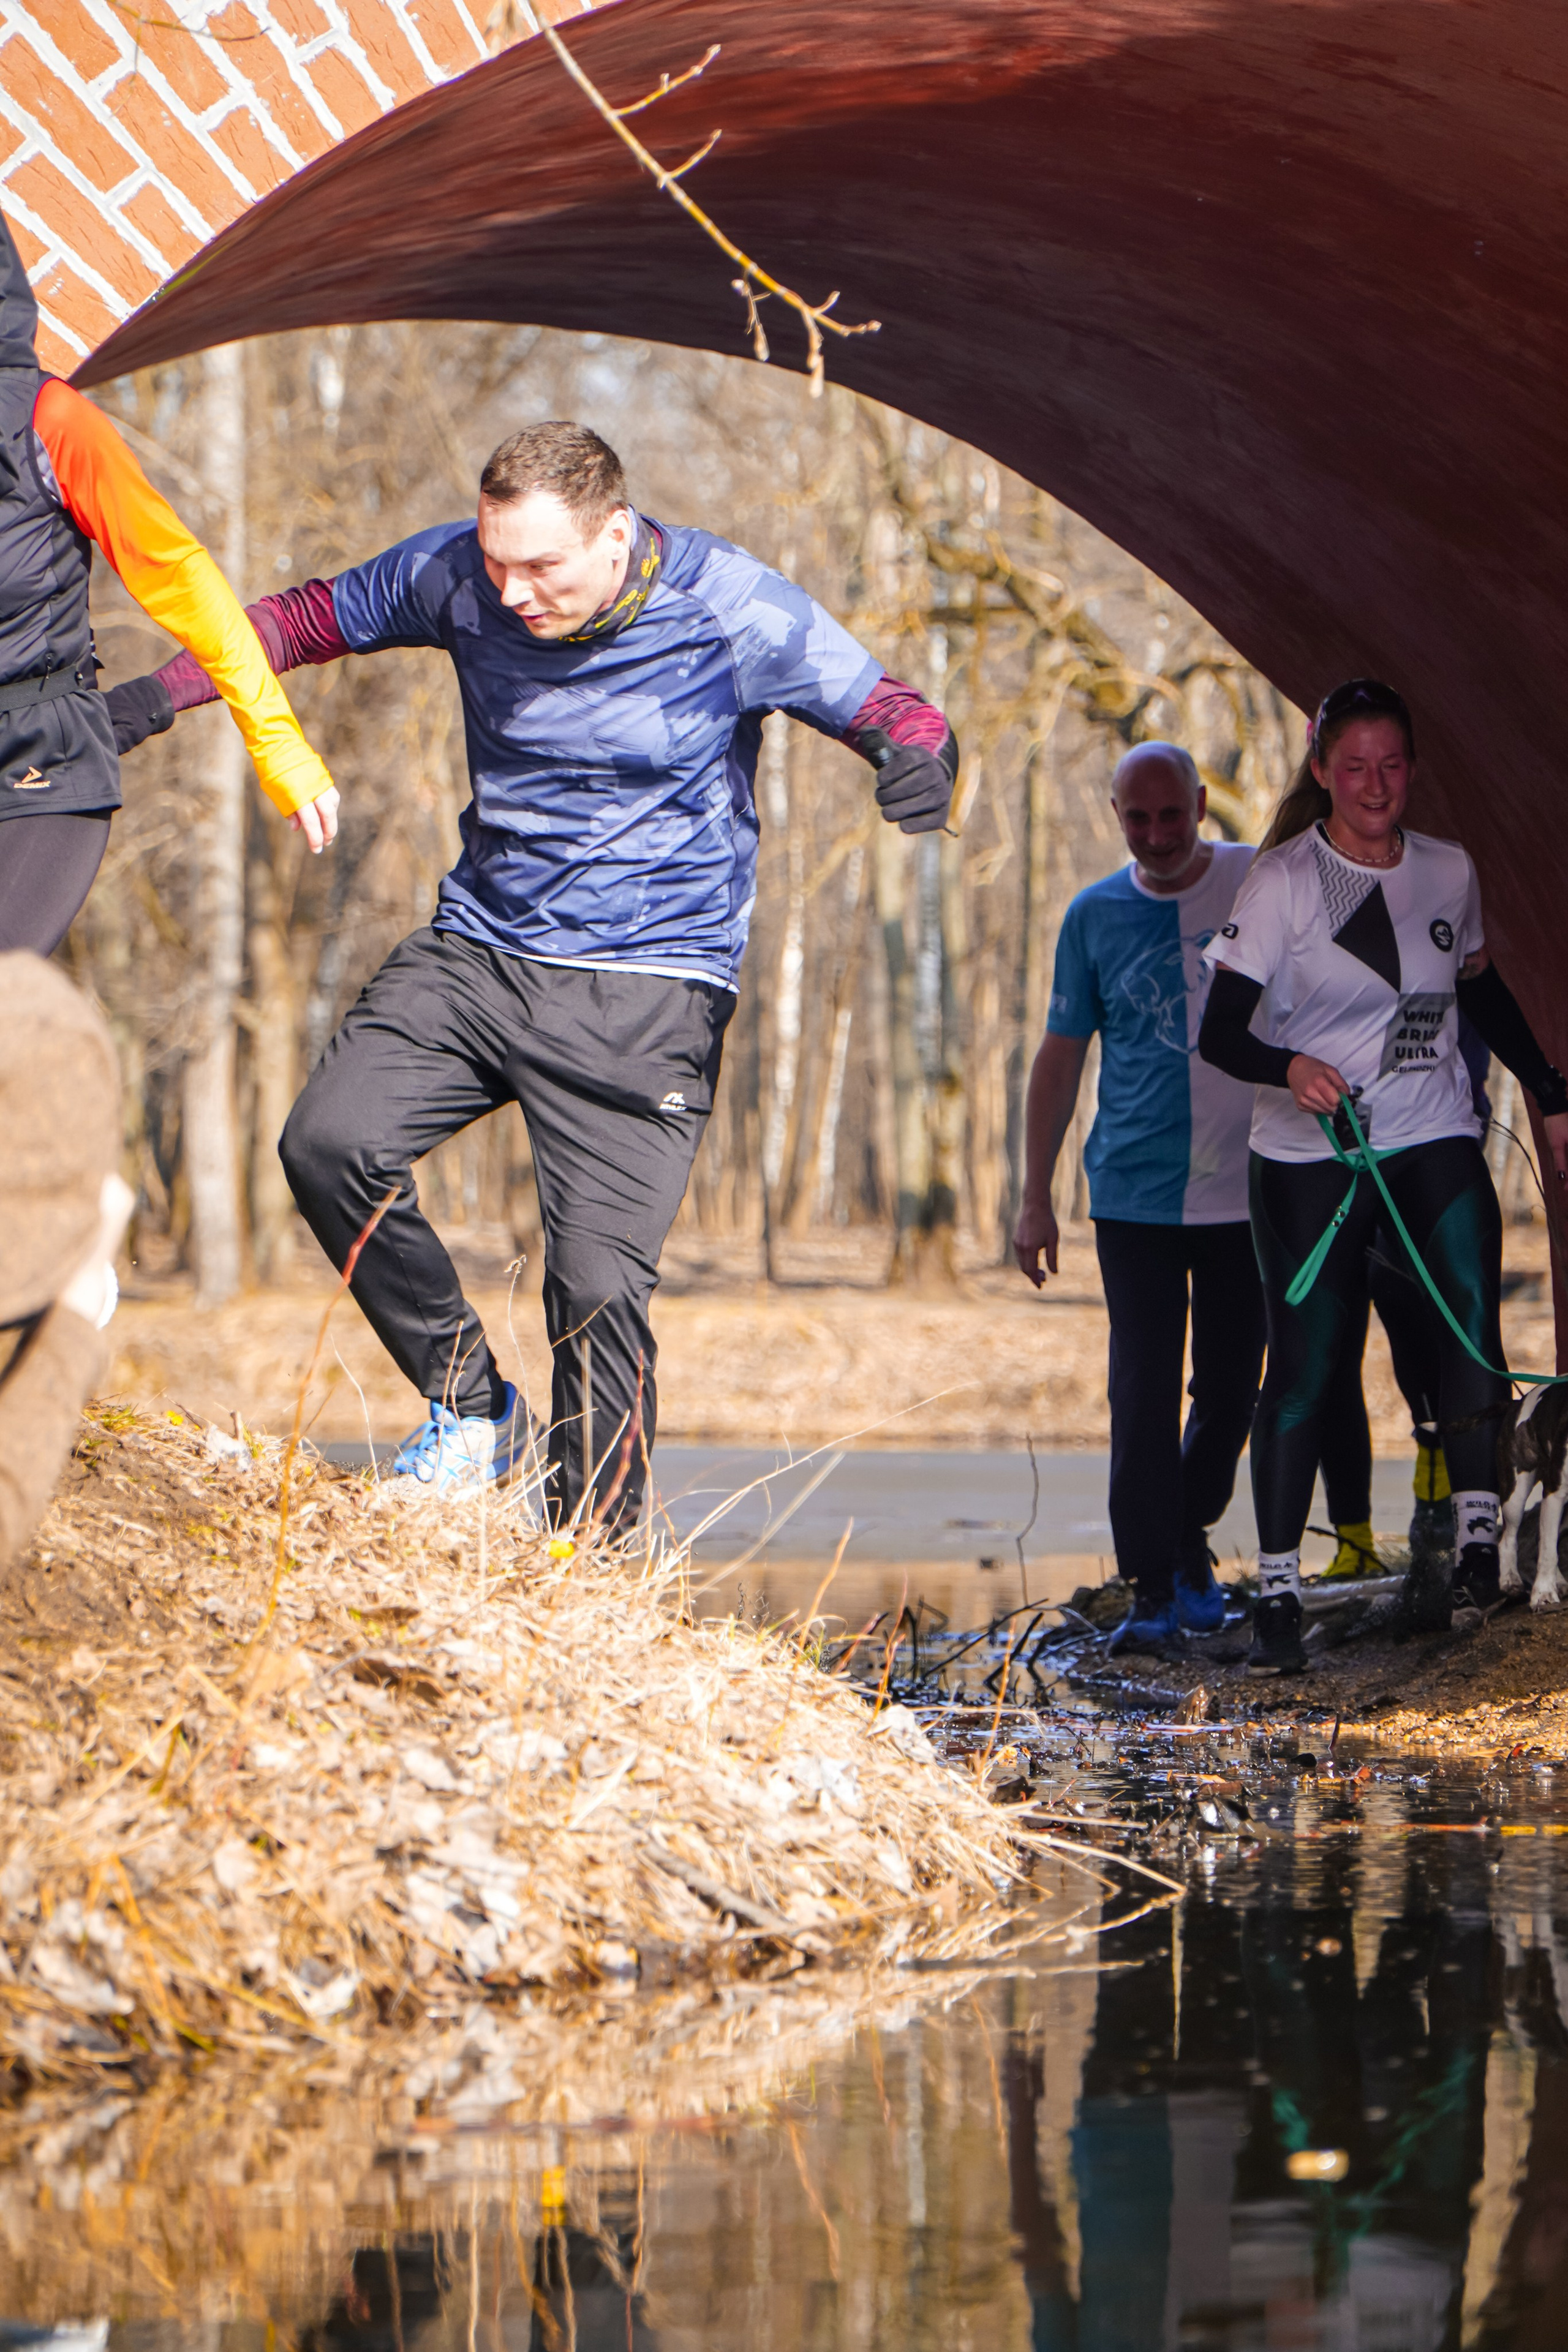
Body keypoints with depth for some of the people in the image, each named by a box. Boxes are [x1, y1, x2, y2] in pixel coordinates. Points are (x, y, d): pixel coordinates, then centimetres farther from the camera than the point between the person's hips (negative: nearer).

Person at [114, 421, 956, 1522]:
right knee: (329, 1145, -17)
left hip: (646, 988, -4)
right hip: (476, 947, 4)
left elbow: (897, 710, -7)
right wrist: (157, 696, -4)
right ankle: (469, 1406, 3)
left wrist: (918, 760, -32)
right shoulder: (452, 575, -4)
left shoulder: (733, 610, -14)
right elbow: (302, 619, 9)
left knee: (598, 1284, -14)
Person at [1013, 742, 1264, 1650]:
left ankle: (1191, 1535, 31)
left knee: (1232, 1387, 7)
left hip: (1247, 1190, 0)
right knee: (1144, 1392, -6)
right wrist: (1035, 1197, 9)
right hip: (1135, 1191, 0)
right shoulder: (1095, 916, 4)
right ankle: (1153, 1586, 0)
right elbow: (1061, 1058, 10)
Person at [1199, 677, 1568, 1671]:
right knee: (1304, 1369, -2)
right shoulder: (1282, 882, -7)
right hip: (1309, 1158, -3)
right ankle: (1278, 1593, 5)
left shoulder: (1450, 871, 6)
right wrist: (1292, 1069, -32)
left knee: (1472, 1314, -19)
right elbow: (1220, 1031, -12)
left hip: (1436, 1143, 3)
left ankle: (1478, 1538, -17)